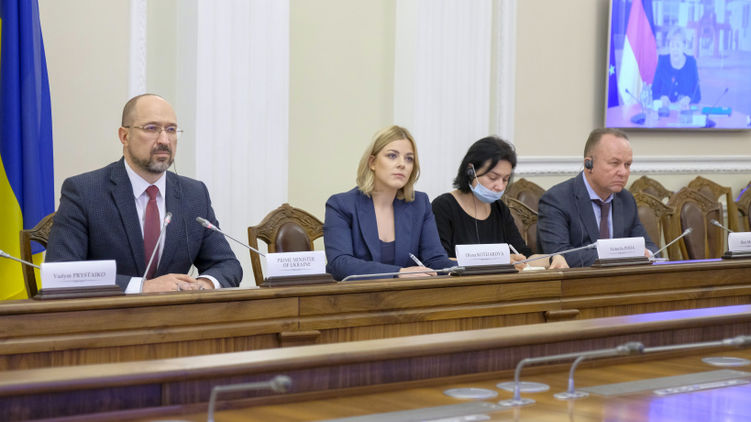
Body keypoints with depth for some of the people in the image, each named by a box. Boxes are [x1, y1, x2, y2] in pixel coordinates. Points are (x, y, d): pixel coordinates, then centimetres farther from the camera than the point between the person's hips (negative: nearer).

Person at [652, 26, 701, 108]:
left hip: (686, 109, 0)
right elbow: (654, 92, 3)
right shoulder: (662, 61, 1)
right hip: (664, 109, 0)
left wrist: (688, 99, -18)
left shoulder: (691, 62, 2)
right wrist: (662, 98, -18)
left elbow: (697, 95, 3)